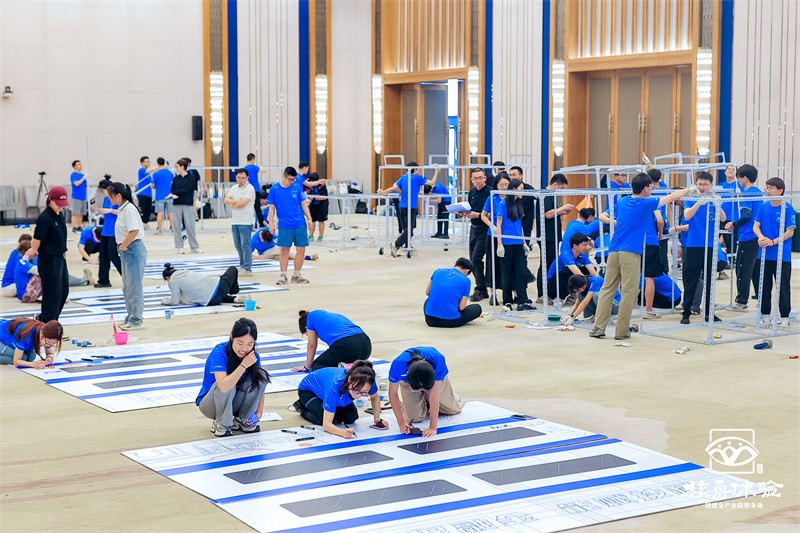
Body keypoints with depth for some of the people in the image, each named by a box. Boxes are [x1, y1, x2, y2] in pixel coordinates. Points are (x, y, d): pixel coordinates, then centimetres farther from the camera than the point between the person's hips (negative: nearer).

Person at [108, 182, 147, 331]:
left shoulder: (129, 209, -16)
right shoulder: (123, 209, 13)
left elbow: (134, 231, -25)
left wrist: (123, 246, -16)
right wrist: (122, 247, 7)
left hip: (133, 250, -10)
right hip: (127, 251, 10)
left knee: (134, 287, -4)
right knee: (127, 287, 17)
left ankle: (137, 320, 2)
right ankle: (131, 317, 26)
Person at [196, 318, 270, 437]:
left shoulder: (253, 355, -11)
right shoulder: (220, 352, -28)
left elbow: (260, 384, -2)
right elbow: (223, 386, -41)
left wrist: (259, 412, -11)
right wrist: (244, 365, -39)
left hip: (233, 403, 5)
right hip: (209, 404, -5)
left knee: (261, 375, -16)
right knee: (227, 385, -36)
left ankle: (241, 420, -2)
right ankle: (221, 424, -11)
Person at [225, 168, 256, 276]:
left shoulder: (249, 188, -7)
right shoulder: (233, 188, 15)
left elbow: (242, 203, -17)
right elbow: (226, 200, 5)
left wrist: (233, 204, 1)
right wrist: (236, 201, -11)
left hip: (245, 222, -7)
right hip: (235, 221, 7)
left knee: (245, 245, -8)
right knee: (238, 245, 12)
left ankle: (247, 269, -6)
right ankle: (242, 265, 23)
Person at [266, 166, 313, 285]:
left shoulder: (297, 188, 3)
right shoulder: (274, 189, -2)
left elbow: (303, 204, 9)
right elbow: (271, 208, 2)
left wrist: (309, 218, 2)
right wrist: (271, 224, -3)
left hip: (300, 225, 2)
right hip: (284, 226, -2)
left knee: (301, 250, 3)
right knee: (284, 250, 1)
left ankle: (296, 275, 16)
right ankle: (283, 276, 10)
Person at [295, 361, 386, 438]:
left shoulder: (366, 384, -34)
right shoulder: (335, 387, -48)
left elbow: (375, 397, -6)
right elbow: (326, 424, -44)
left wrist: (377, 419, -17)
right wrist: (342, 432, -62)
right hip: (308, 390, -5)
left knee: (351, 418, -11)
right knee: (328, 419, -26)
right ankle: (302, 407, 4)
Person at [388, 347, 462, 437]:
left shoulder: (438, 361, -44)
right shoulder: (398, 365, -43)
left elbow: (434, 397, -40)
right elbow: (393, 394, -25)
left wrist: (433, 427, -37)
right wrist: (401, 422, -28)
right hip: (408, 381, 0)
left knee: (453, 409, 2)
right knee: (414, 418, -8)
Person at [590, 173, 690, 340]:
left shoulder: (622, 202, 14)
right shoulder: (646, 204, -2)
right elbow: (673, 196, 9)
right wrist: (689, 190, 25)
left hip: (614, 250, 6)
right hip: (630, 253, -6)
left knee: (607, 289, 7)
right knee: (629, 292, 0)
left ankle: (598, 327, 2)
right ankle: (621, 331, 1)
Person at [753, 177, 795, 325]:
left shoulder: (787, 208, -9)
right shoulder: (764, 207, 4)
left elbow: (790, 232, -11)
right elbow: (756, 226, 3)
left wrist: (773, 242, -21)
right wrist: (761, 237, -18)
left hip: (782, 256, -4)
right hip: (764, 254, 4)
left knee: (783, 287, 2)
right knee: (764, 285, 12)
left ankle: (785, 316, 10)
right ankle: (764, 313, 23)